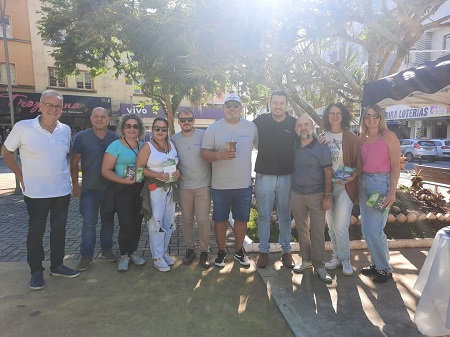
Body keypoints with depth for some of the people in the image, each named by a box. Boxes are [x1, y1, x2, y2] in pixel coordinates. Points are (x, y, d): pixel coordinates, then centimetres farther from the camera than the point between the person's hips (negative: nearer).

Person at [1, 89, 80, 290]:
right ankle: (36, 271, 25)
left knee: (59, 230, 14)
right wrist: (21, 176, -2)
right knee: (36, 232, 9)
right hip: (36, 192, -3)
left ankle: (57, 266, 30)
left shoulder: (66, 130, 1)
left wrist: (72, 177, 10)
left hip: (62, 191, 4)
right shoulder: (23, 127, -10)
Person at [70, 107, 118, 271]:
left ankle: (106, 250, 28)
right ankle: (86, 255, 15)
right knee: (88, 223, 1)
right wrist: (75, 184, -3)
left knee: (108, 221, 13)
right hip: (89, 189, -2)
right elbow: (74, 162, 0)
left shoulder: (115, 138, 0)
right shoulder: (81, 136, -4)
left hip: (110, 188, 2)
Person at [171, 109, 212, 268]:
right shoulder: (174, 139, 3)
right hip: (184, 187, 3)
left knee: (203, 220, -1)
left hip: (203, 186, -2)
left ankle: (204, 251, 16)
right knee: (187, 220, 11)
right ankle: (190, 249, 27)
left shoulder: (204, 135, -6)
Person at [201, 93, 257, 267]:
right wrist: (220, 155, -25)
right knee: (220, 219, 10)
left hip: (244, 184, 2)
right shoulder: (214, 128, -3)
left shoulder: (251, 127, 3)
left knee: (242, 219, 14)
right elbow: (204, 153, -6)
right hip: (220, 185, -1)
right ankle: (221, 251, 29)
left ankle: (239, 251, 33)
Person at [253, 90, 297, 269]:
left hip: (286, 177, 1)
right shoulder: (261, 121, -1)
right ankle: (263, 251, 22)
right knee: (264, 216, 9)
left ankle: (286, 250, 27)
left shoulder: (293, 123, 1)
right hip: (264, 176, 0)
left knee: (285, 216, 12)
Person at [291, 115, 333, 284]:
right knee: (302, 230, 14)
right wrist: (289, 191, 7)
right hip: (296, 194, 4)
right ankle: (305, 259, 28)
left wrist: (327, 195, -12)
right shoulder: (293, 148, 6)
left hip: (316, 195, -4)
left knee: (317, 231, 2)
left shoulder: (321, 147, -6)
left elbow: (328, 172, -7)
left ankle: (318, 265, 14)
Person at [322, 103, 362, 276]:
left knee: (340, 227, -6)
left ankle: (345, 259, 15)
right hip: (326, 186, 4)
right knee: (331, 226, 12)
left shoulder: (350, 137, -5)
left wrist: (352, 176, -19)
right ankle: (336, 256, 29)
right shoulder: (323, 136, 5)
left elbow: (359, 164, -3)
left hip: (345, 186, -4)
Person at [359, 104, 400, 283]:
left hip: (381, 183, -6)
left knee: (374, 230, -6)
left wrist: (392, 191, -13)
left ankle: (385, 269, 13)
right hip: (364, 183, 6)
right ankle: (376, 264, 27)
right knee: (366, 229, 10)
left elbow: (396, 166, -8)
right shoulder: (362, 138, 11)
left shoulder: (388, 136, -5)